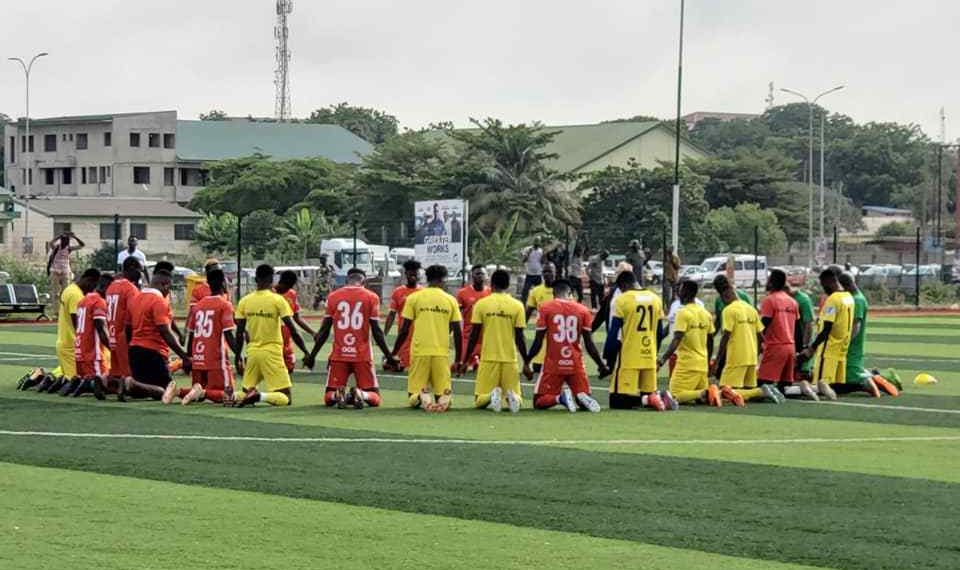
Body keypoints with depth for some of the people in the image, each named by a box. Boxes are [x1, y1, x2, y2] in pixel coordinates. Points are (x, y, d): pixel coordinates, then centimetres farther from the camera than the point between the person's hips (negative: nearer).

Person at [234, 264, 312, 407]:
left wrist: (238, 357, 17)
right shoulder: (278, 300, -8)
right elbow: (292, 330, -11)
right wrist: (306, 352, -5)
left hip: (252, 352, 4)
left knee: (247, 390, 20)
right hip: (272, 353, -4)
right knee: (286, 398, 0)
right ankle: (259, 396, -28)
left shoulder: (244, 301, 3)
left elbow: (240, 333, 6)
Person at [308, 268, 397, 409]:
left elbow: (324, 330, 6)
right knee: (374, 398, 8)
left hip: (338, 355, 1)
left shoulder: (333, 297, 4)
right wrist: (389, 356, 7)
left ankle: (338, 395, -22)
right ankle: (361, 395, -26)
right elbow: (376, 331, -1)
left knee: (329, 398, 12)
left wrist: (312, 355, 16)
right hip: (363, 356, -1)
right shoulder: (371, 297, 0)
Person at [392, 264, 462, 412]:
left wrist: (394, 354, 12)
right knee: (444, 393, 10)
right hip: (442, 353, 1)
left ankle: (422, 397, -26)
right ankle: (445, 398, -25)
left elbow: (404, 331, 2)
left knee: (413, 397, 8)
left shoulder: (414, 298, 3)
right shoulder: (450, 300, 7)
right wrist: (458, 360, 16)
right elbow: (457, 333, 7)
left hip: (419, 352, -1)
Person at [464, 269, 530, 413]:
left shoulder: (481, 304, -1)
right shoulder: (517, 305, 0)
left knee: (480, 401, 9)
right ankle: (512, 397, -22)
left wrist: (465, 361, 8)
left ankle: (492, 397, -25)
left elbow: (474, 336, -1)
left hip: (488, 358, -1)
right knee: (517, 400, 14)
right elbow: (519, 338, 0)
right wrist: (526, 364, 8)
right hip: (510, 359, 1)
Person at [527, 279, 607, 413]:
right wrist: (601, 365, 16)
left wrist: (527, 361, 11)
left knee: (539, 402, 9)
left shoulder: (545, 308, -2)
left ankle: (560, 398, -22)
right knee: (584, 400, 16)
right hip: (576, 365, 2)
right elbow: (589, 344, 5)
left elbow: (538, 342, -1)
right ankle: (583, 397, -20)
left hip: (553, 364, -2)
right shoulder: (582, 310, 4)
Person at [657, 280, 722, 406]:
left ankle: (705, 395, -23)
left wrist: (662, 360, -23)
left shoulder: (683, 313, -11)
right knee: (700, 396, 15)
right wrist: (708, 363, 27)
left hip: (687, 364, -7)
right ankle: (720, 393, -11)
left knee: (676, 395, -6)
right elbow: (710, 342, 17)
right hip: (702, 364, 7)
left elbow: (676, 340, -20)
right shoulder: (706, 314, 11)